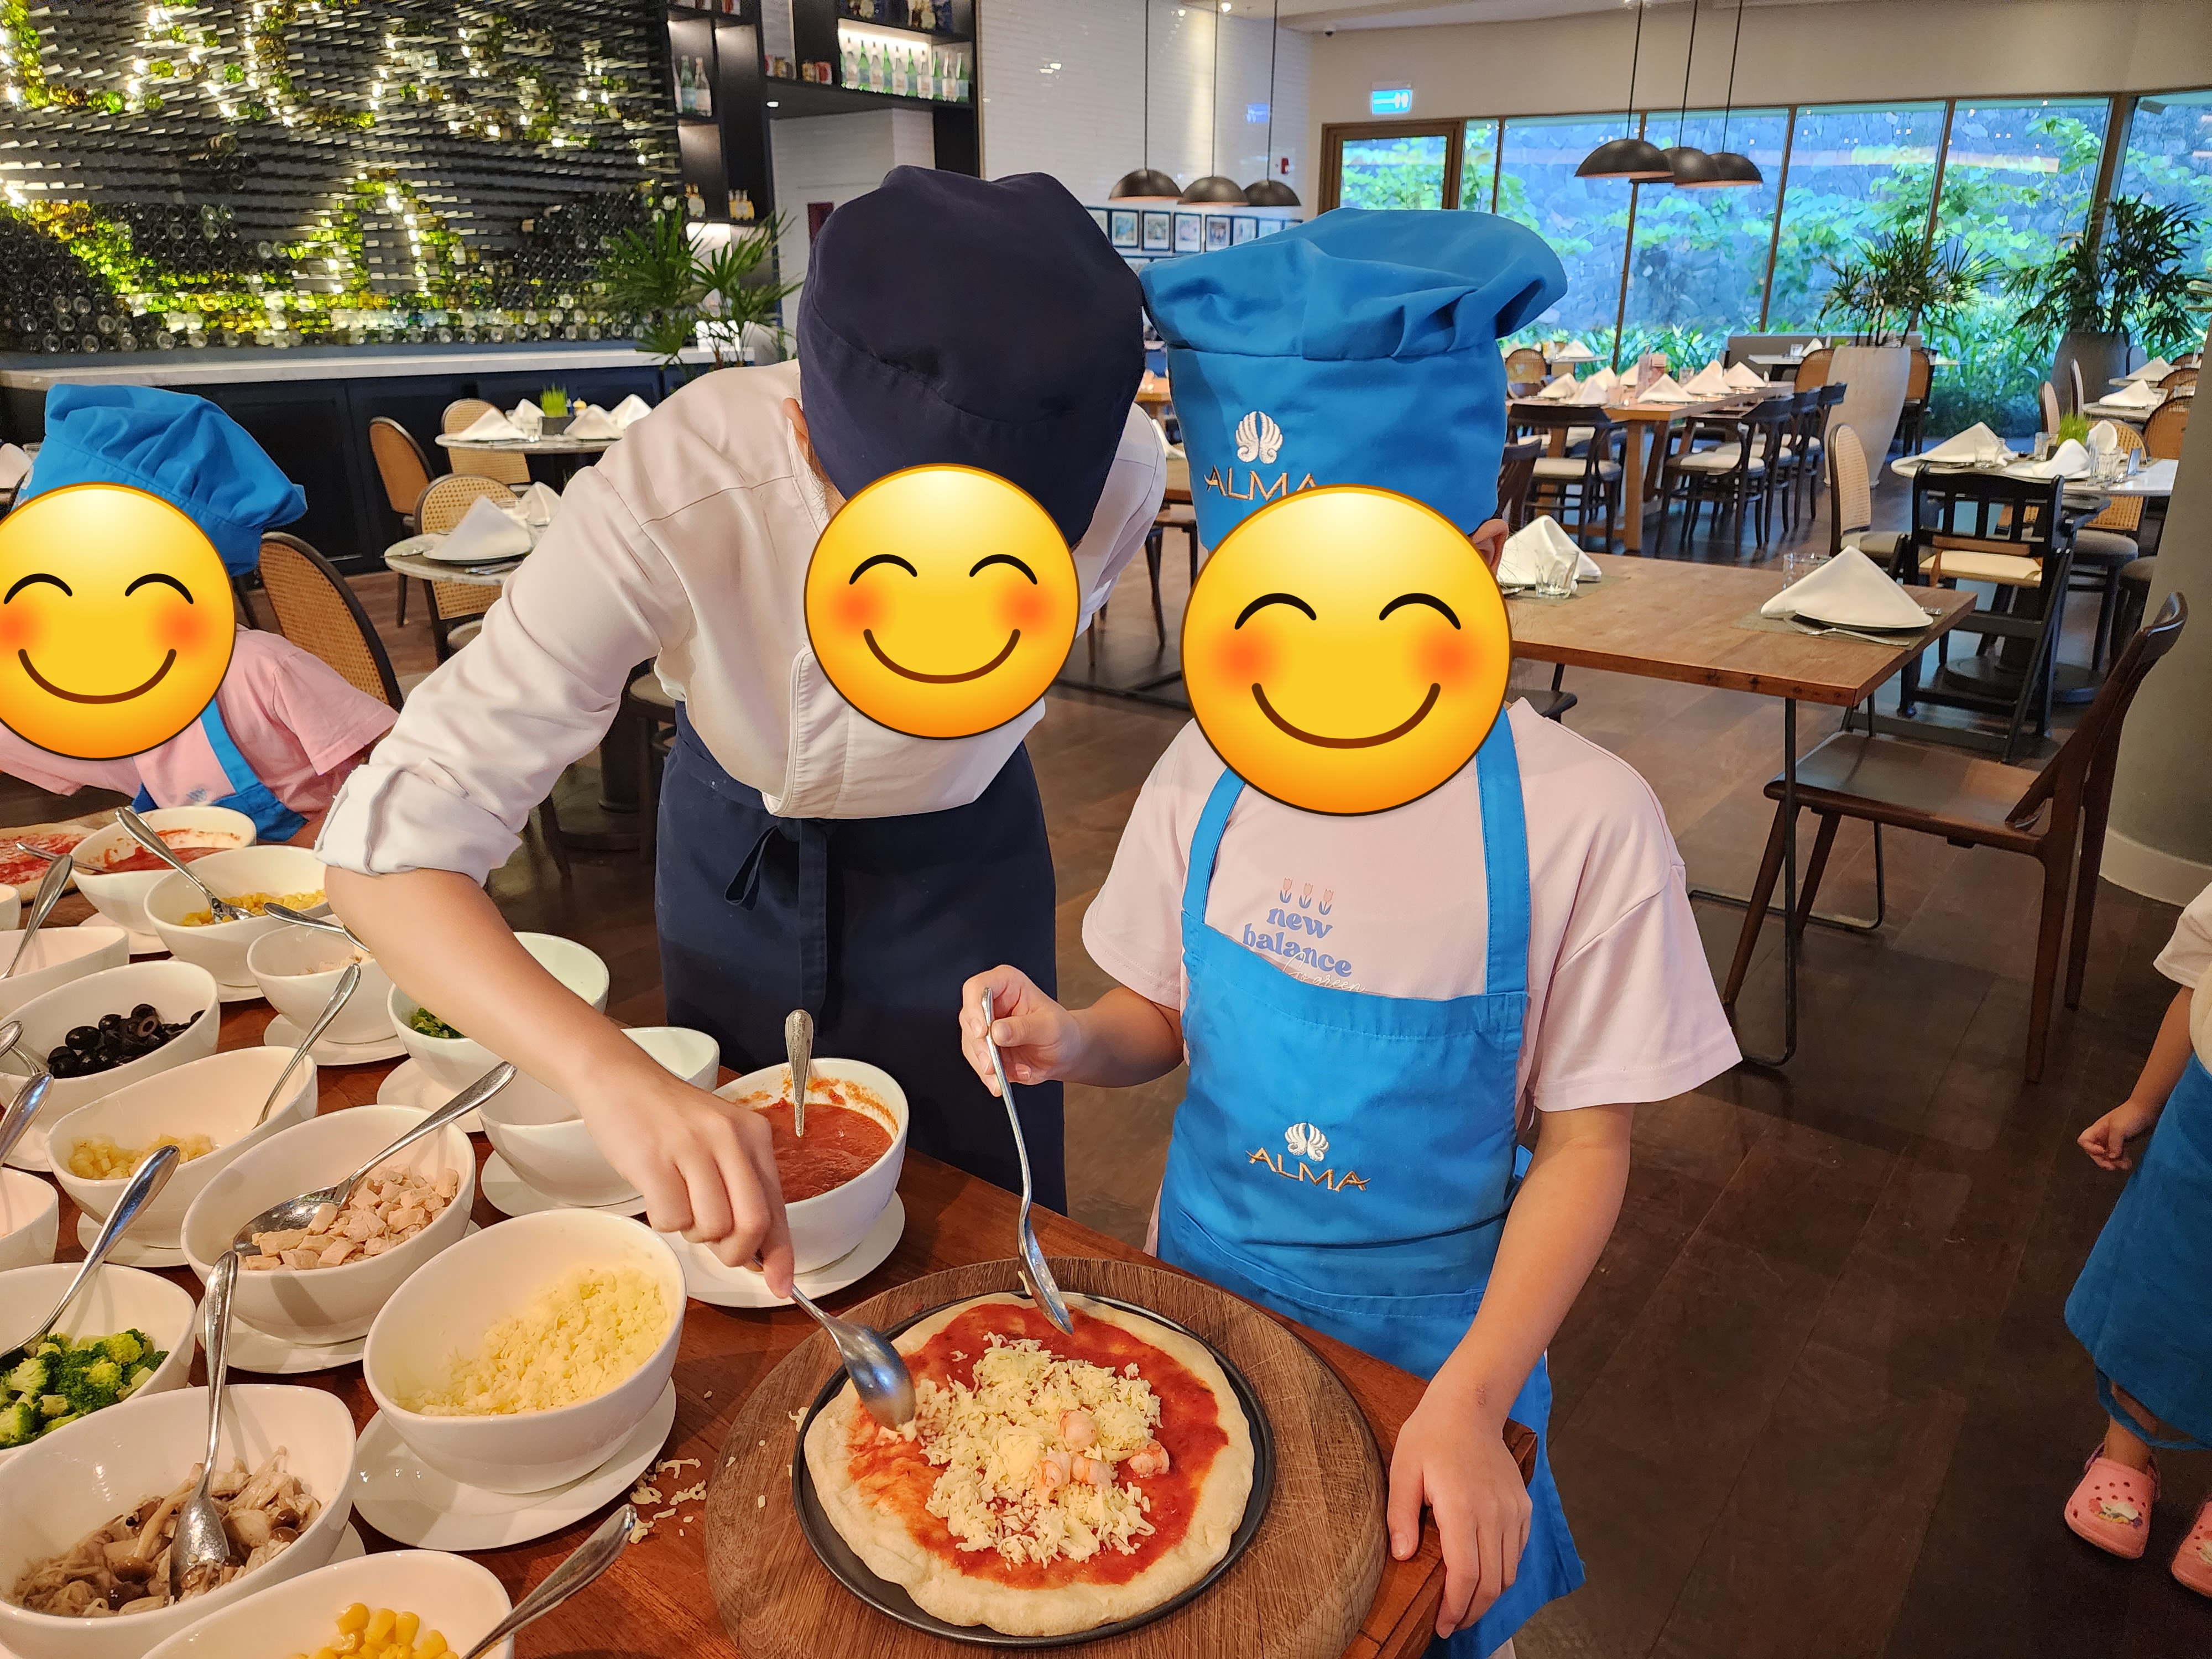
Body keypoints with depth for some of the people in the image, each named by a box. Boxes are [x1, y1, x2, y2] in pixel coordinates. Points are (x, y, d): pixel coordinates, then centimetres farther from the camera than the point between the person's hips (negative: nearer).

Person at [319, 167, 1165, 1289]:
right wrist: (609, 1073, -54)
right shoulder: (673, 495, -38)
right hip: (738, 848, 0)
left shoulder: (1120, 471, -31)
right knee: (726, 1237, 19)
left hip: (960, 858, 1)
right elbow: (392, 841, -39)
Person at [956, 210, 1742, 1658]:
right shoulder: (1210, 772, -13)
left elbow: (1587, 1143, -14)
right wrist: (1071, 1040, -21)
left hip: (1431, 1326, -2)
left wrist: (1469, 1400, -22)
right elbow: (1164, 1019, 1)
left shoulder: (1580, 821, -23)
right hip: (1206, 1271, 3)